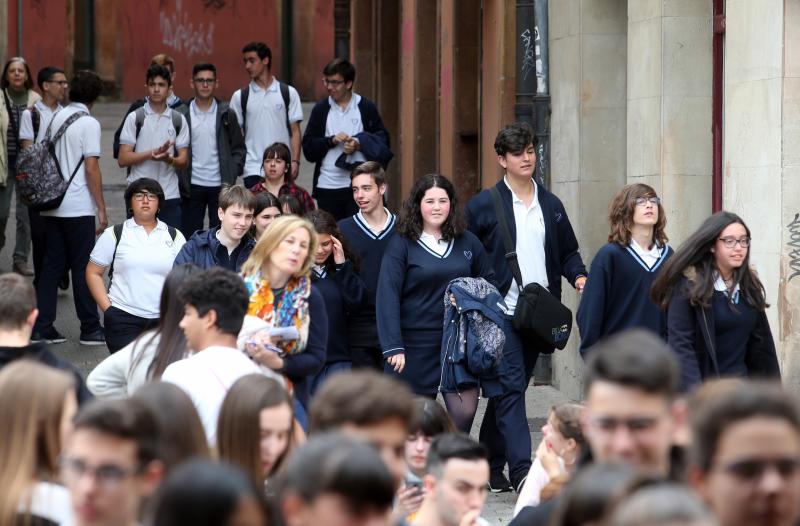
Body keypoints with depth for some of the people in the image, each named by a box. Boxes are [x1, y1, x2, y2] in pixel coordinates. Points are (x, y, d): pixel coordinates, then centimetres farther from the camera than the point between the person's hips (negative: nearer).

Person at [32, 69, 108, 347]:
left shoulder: (56, 118, 11)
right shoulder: (88, 123, -10)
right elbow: (91, 168, -14)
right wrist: (102, 209, -9)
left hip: (52, 206, 7)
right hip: (78, 207, -7)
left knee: (52, 264, 9)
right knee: (83, 267, 0)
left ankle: (42, 327, 6)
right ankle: (90, 329, 5)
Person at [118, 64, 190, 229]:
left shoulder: (178, 120, 9)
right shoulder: (135, 118, 3)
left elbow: (183, 161, 7)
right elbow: (123, 159, -2)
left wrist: (168, 159, -15)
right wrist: (153, 153, -15)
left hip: (170, 196, 2)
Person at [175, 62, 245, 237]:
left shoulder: (226, 115, 6)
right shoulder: (181, 115, 3)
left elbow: (238, 148, 7)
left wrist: (231, 177, -5)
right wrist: (181, 180, -6)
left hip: (220, 185, 0)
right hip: (192, 187, 0)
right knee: (190, 236, 3)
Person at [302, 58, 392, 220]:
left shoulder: (366, 107, 3)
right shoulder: (321, 109, 7)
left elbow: (383, 140, 4)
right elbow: (308, 148, 4)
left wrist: (360, 145, -14)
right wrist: (331, 140, -13)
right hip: (328, 187, 2)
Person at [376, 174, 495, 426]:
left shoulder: (467, 242, 7)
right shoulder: (401, 244, -4)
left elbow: (488, 283, 15)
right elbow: (387, 297, -9)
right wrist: (393, 347, -17)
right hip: (417, 346, -2)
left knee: (465, 413, -8)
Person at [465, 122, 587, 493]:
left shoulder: (551, 205, 15)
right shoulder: (483, 205, -1)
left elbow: (567, 251, 22)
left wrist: (579, 276, 2)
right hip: (501, 313, -5)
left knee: (511, 390, 11)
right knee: (511, 387, -14)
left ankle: (490, 466, 21)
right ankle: (521, 471, -21)